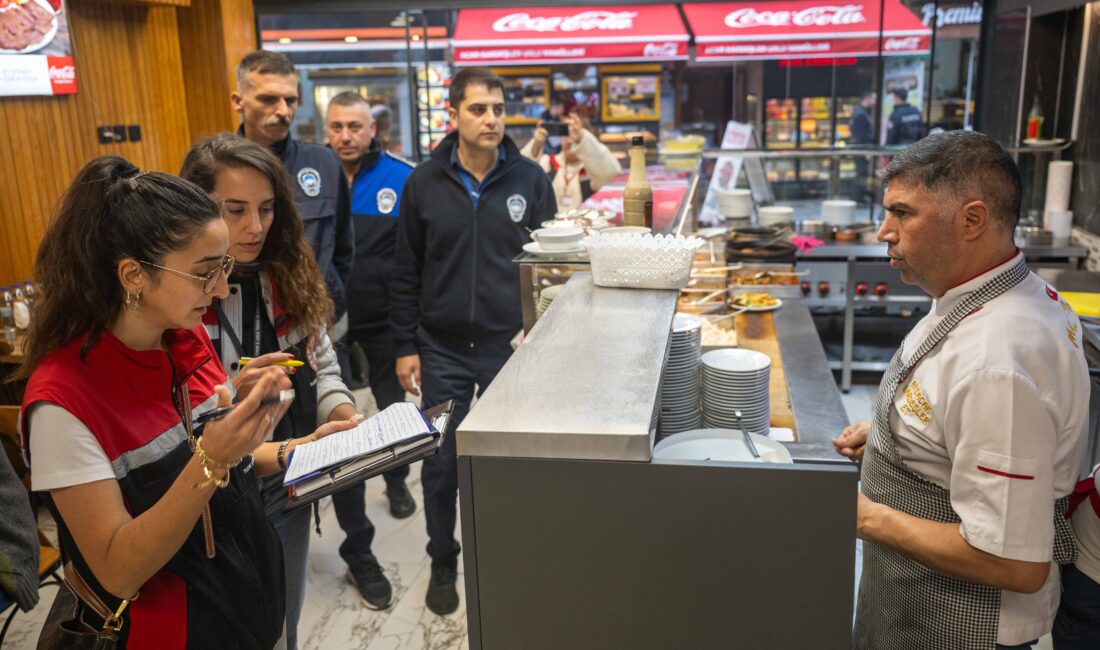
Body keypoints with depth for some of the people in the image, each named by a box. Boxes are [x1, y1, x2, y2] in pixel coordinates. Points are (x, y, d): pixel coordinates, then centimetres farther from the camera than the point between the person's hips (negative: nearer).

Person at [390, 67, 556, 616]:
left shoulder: (531, 180, -1)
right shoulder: (423, 183, 0)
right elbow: (405, 273, 4)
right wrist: (405, 347, 2)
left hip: (512, 346, 0)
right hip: (442, 351, 0)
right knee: (440, 466, 8)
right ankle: (443, 565, 30)